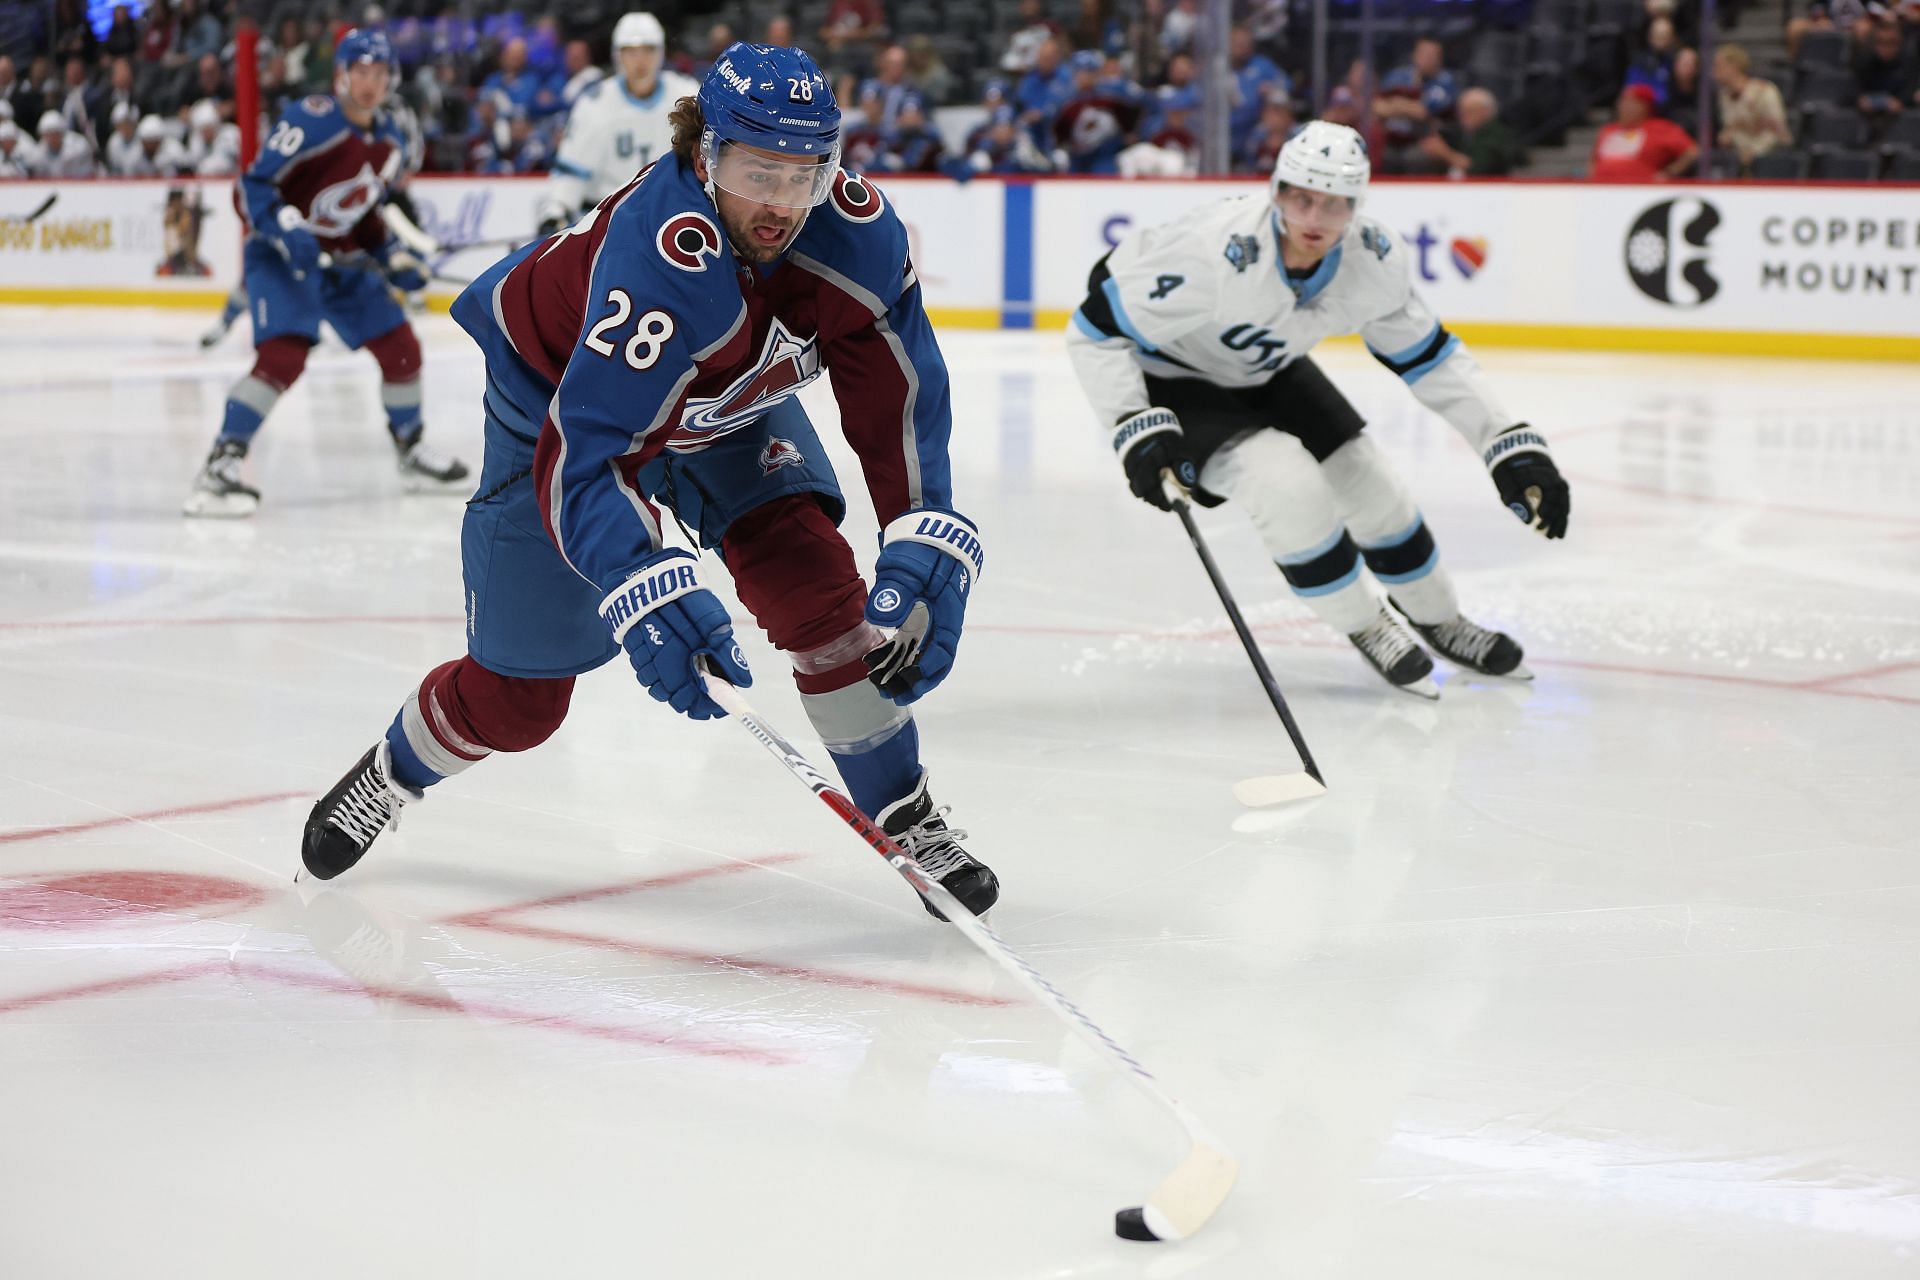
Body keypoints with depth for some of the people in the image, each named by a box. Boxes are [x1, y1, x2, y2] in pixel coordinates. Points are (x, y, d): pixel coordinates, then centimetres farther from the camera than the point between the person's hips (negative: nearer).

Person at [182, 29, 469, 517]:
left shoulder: (388, 141, 7)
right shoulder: (310, 121, -18)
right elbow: (252, 188, -20)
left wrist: (394, 258, 10)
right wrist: (286, 230, -34)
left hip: (342, 258, 8)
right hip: (280, 256, -8)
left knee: (400, 347, 6)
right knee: (283, 356, -26)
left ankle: (411, 451, 27)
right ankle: (221, 464, -24)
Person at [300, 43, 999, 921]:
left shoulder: (858, 231, -27)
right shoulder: (659, 262, -44)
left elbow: (900, 396, -21)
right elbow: (578, 456, -47)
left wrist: (926, 553, -33)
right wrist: (651, 598, -60)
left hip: (729, 402, 4)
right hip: (556, 391, -4)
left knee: (820, 588, -18)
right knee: (517, 693, 3)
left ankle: (908, 820, -1)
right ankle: (387, 777, 35)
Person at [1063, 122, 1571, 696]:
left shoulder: (1373, 258, -19)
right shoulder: (1217, 252, -38)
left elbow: (1430, 357, -6)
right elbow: (1095, 331, -29)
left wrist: (1513, 446, -12)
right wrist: (1137, 431, -36)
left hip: (1266, 371, 6)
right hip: (1172, 378, -6)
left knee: (1368, 485, 5)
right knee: (1289, 485, -24)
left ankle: (1442, 622, 33)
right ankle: (1364, 626, 2)